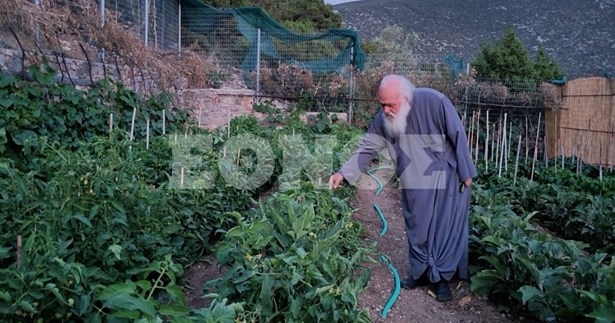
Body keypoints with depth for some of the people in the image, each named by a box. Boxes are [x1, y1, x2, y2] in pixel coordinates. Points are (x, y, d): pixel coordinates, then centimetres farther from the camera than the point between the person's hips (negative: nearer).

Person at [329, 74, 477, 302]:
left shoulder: (434, 102, -23)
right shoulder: (383, 119, -9)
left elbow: (458, 136, -15)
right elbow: (367, 148, -3)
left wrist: (465, 173, -9)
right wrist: (344, 173, -12)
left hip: (447, 180, -4)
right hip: (414, 185, 4)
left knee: (444, 229, 5)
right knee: (417, 230, 11)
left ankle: (442, 277, 23)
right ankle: (422, 273, 29)